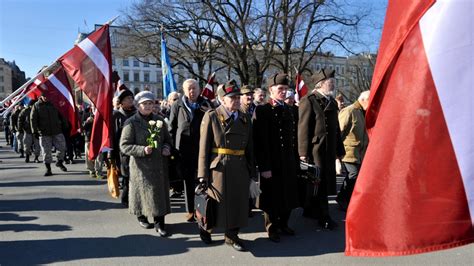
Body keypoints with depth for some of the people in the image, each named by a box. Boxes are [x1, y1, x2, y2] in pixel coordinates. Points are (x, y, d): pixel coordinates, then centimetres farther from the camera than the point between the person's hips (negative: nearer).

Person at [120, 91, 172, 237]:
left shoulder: (159, 120, 7)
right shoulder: (131, 122, -7)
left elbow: (167, 139, 18)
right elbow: (124, 146, -11)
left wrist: (166, 147, -4)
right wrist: (142, 150, -24)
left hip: (159, 164, 4)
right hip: (141, 165, -4)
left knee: (160, 193, 3)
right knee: (143, 191, 6)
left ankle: (159, 223, 12)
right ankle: (141, 216, 32)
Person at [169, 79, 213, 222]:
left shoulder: (206, 105, 3)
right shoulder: (177, 105, 4)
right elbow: (172, 128, 6)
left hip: (202, 149, 0)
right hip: (184, 150, 1)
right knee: (188, 181, 9)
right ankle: (190, 210, 21)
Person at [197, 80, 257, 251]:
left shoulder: (245, 118, 11)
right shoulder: (211, 116, -3)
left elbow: (250, 147, 12)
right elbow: (204, 146, -6)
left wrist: (252, 170, 9)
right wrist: (203, 173, -10)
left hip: (241, 169, 4)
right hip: (218, 168, -4)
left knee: (238, 202, 9)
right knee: (216, 202, 7)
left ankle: (232, 235, 29)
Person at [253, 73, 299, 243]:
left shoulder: (290, 112, 11)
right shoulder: (262, 111, -10)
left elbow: (294, 139, 12)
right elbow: (260, 142, -15)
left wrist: (296, 161, 9)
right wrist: (264, 167, -18)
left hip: (289, 163, 6)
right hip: (272, 163, -6)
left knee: (288, 195, 16)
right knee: (272, 197, 7)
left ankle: (283, 224, 35)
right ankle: (272, 229, 26)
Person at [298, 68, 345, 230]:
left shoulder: (332, 102, 16)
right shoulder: (309, 101, -8)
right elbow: (303, 128, -13)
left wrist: (339, 149, 18)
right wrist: (304, 152, -17)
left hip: (329, 150, 8)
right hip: (315, 149, -8)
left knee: (325, 181, 13)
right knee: (319, 182, -1)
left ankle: (310, 211, 28)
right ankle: (323, 217, 10)